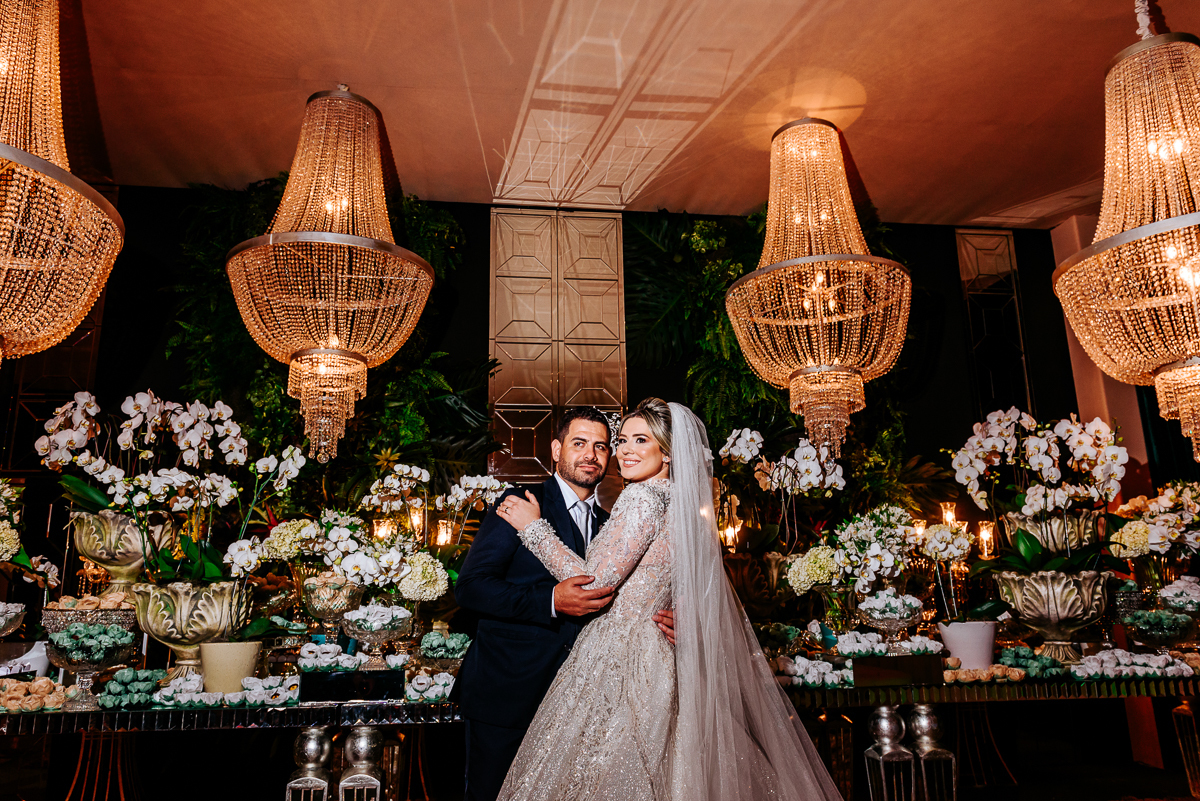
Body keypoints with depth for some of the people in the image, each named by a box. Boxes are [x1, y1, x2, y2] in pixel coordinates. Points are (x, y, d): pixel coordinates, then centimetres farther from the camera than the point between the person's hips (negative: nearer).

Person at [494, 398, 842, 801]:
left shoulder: (643, 497, -15)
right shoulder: (686, 506, 11)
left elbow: (595, 583, -16)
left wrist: (534, 527, -9)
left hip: (619, 664, -9)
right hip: (656, 661, 9)